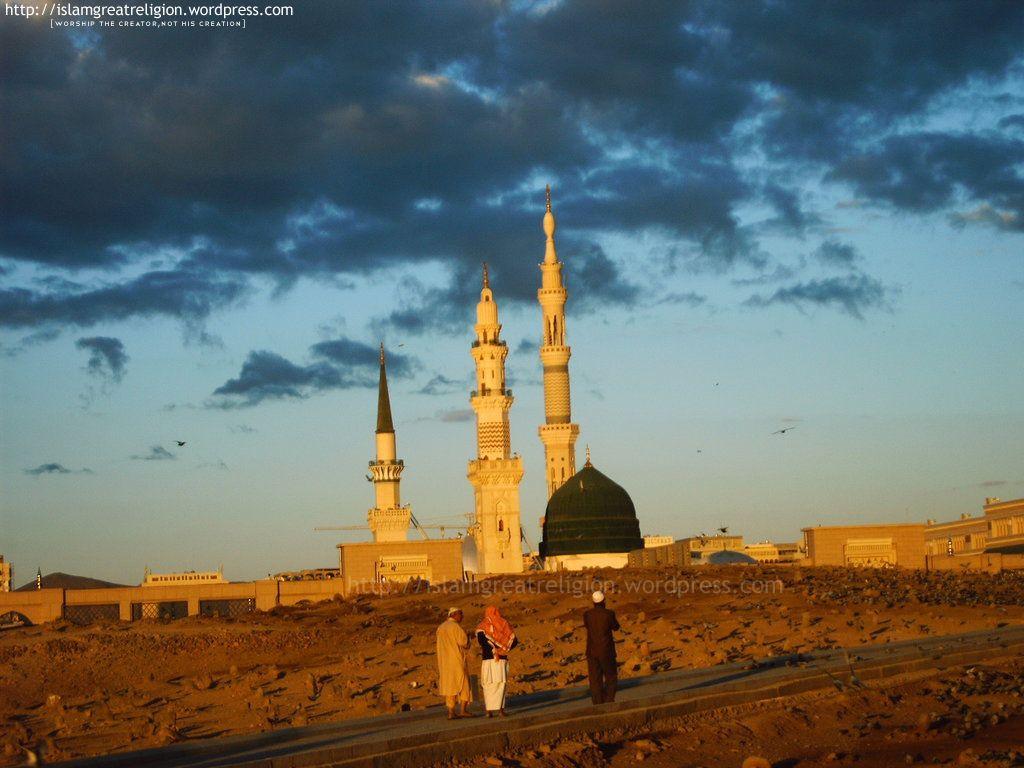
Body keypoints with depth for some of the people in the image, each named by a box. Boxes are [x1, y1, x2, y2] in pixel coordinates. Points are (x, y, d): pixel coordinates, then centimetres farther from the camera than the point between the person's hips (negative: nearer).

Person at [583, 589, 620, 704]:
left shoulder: (587, 615, -4)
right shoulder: (609, 614, -12)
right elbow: (615, 627, 6)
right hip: (606, 651, -2)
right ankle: (609, 701, 2)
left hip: (592, 651, 2)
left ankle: (598, 704, 6)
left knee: (595, 680, 8)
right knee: (611, 677, 12)